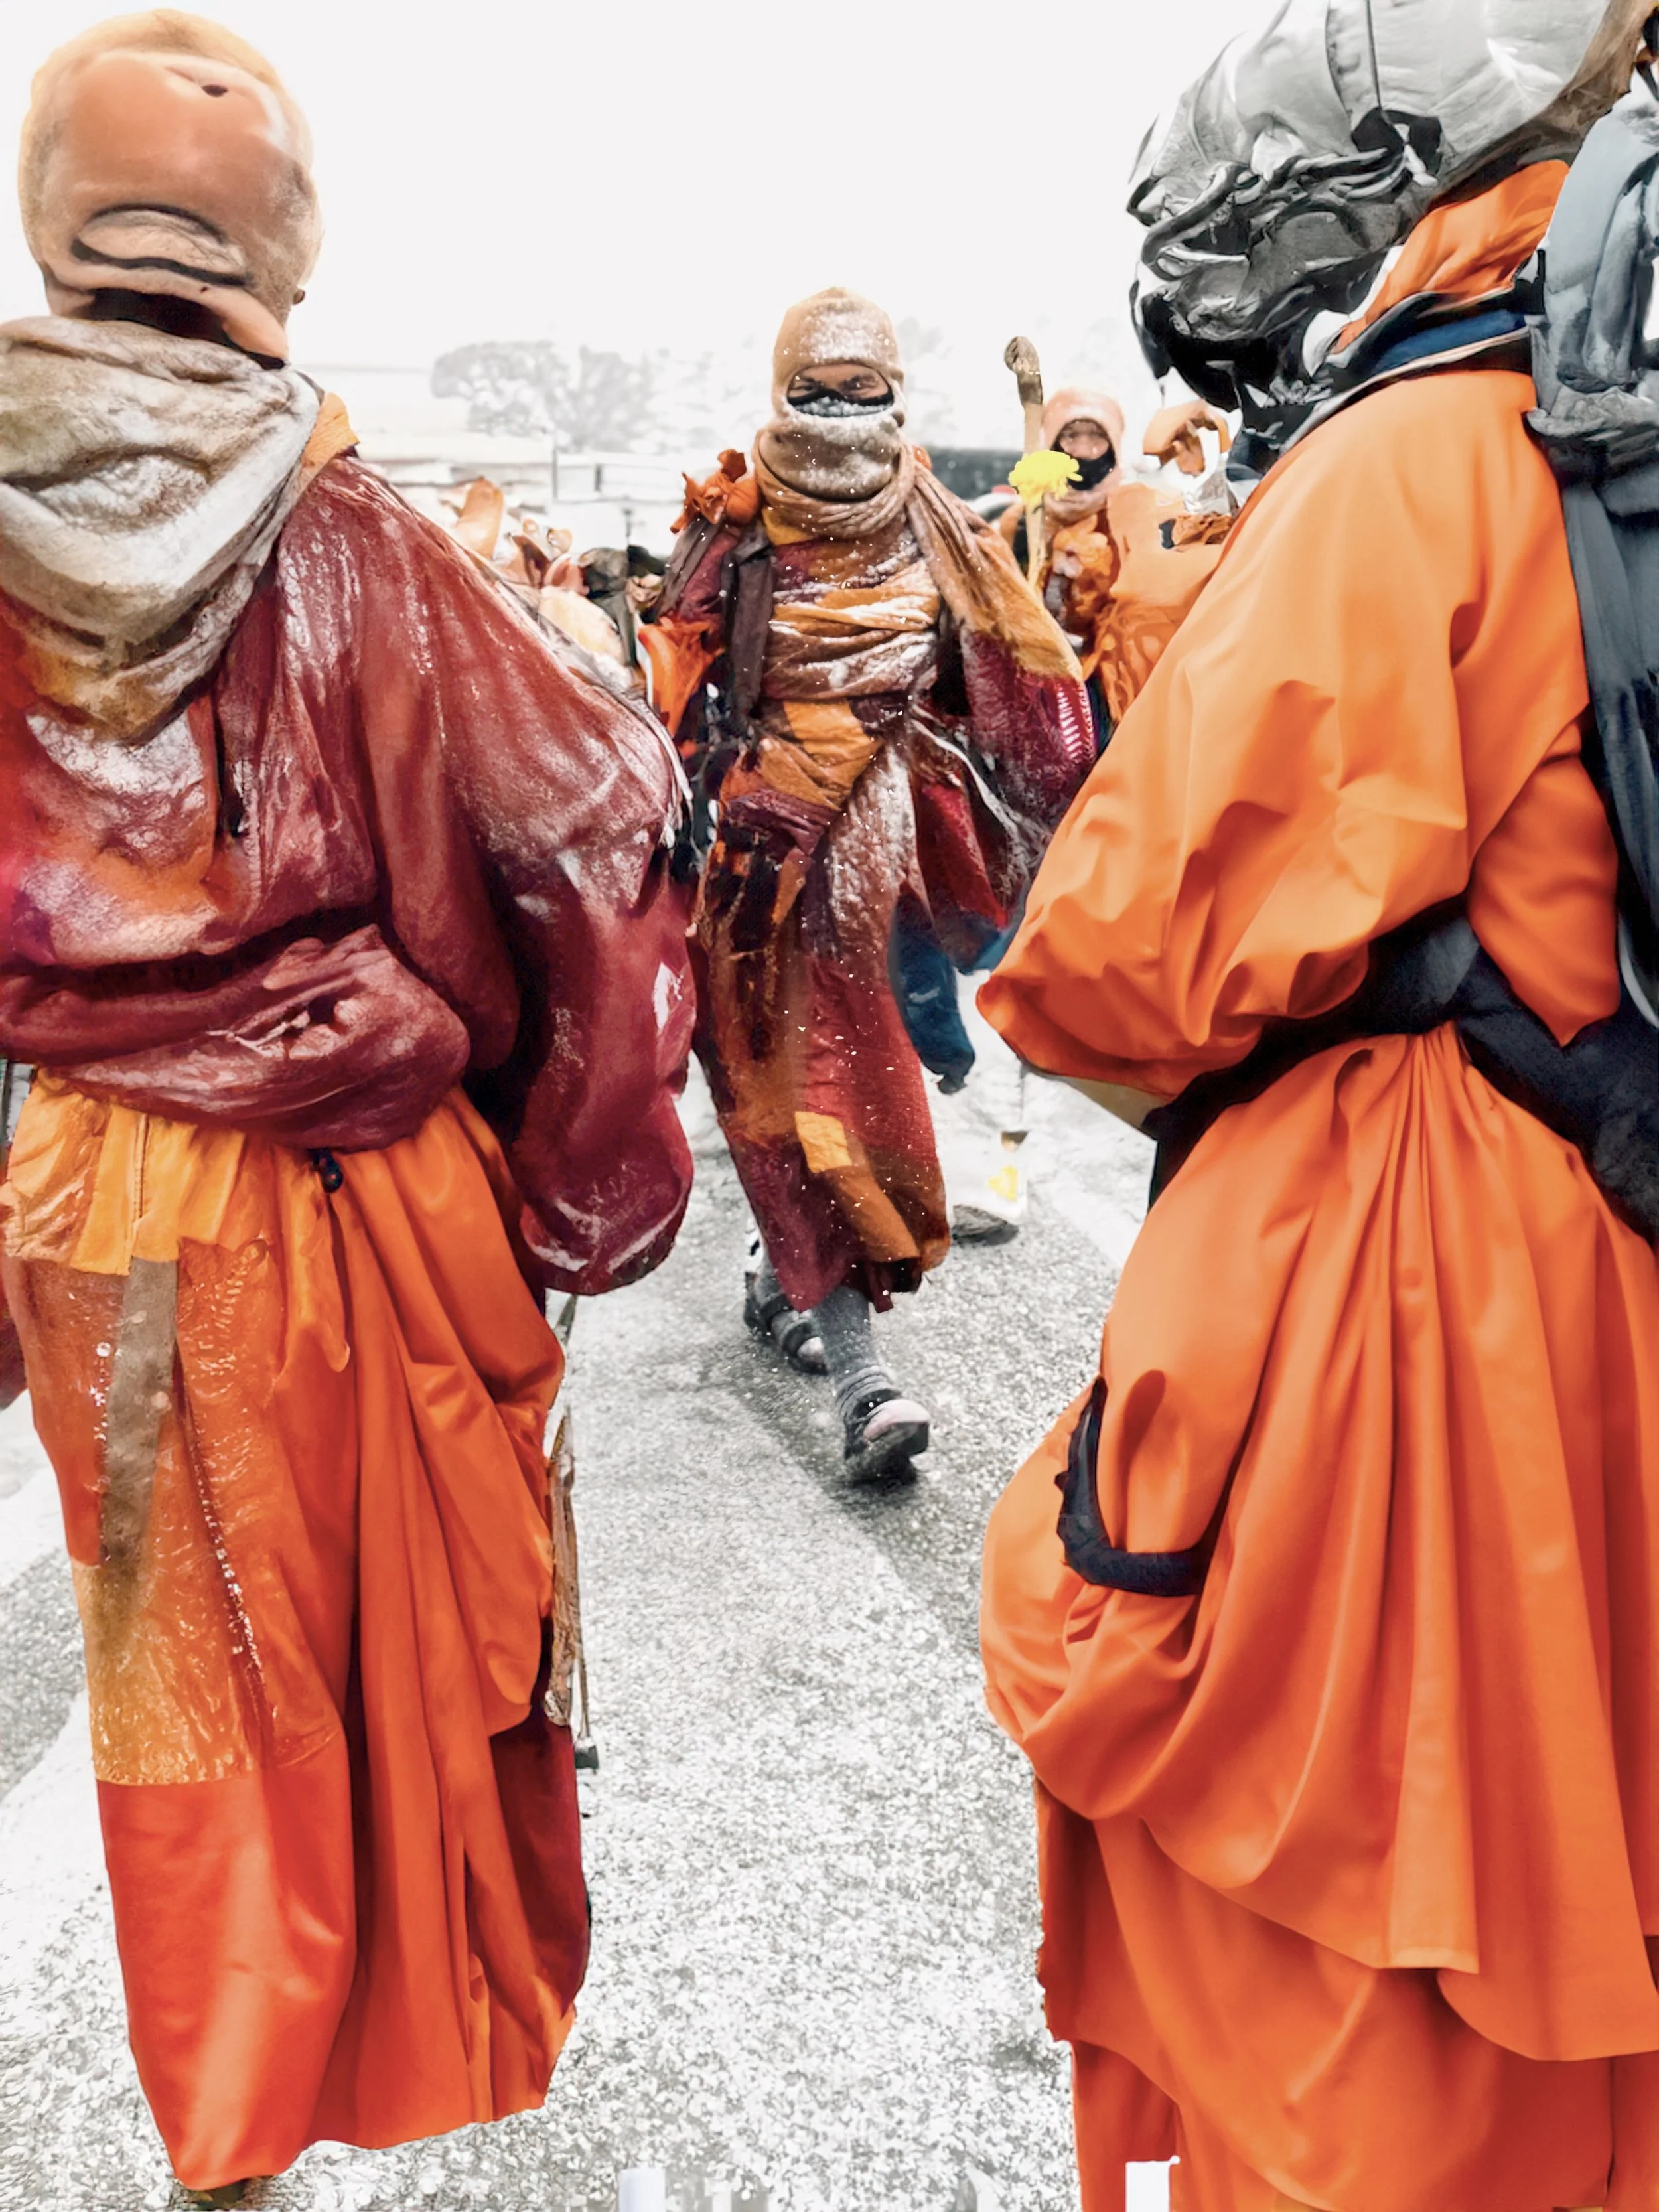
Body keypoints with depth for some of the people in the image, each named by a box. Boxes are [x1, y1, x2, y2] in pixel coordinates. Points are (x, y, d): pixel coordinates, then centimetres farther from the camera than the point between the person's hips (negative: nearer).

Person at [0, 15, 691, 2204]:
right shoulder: (355, 548, -12)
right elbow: (597, 849, -13)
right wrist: (581, 1193, -5)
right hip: (379, 1197, -2)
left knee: (190, 1663, 20)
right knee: (434, 1619, 17)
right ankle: (459, 2032, 38)